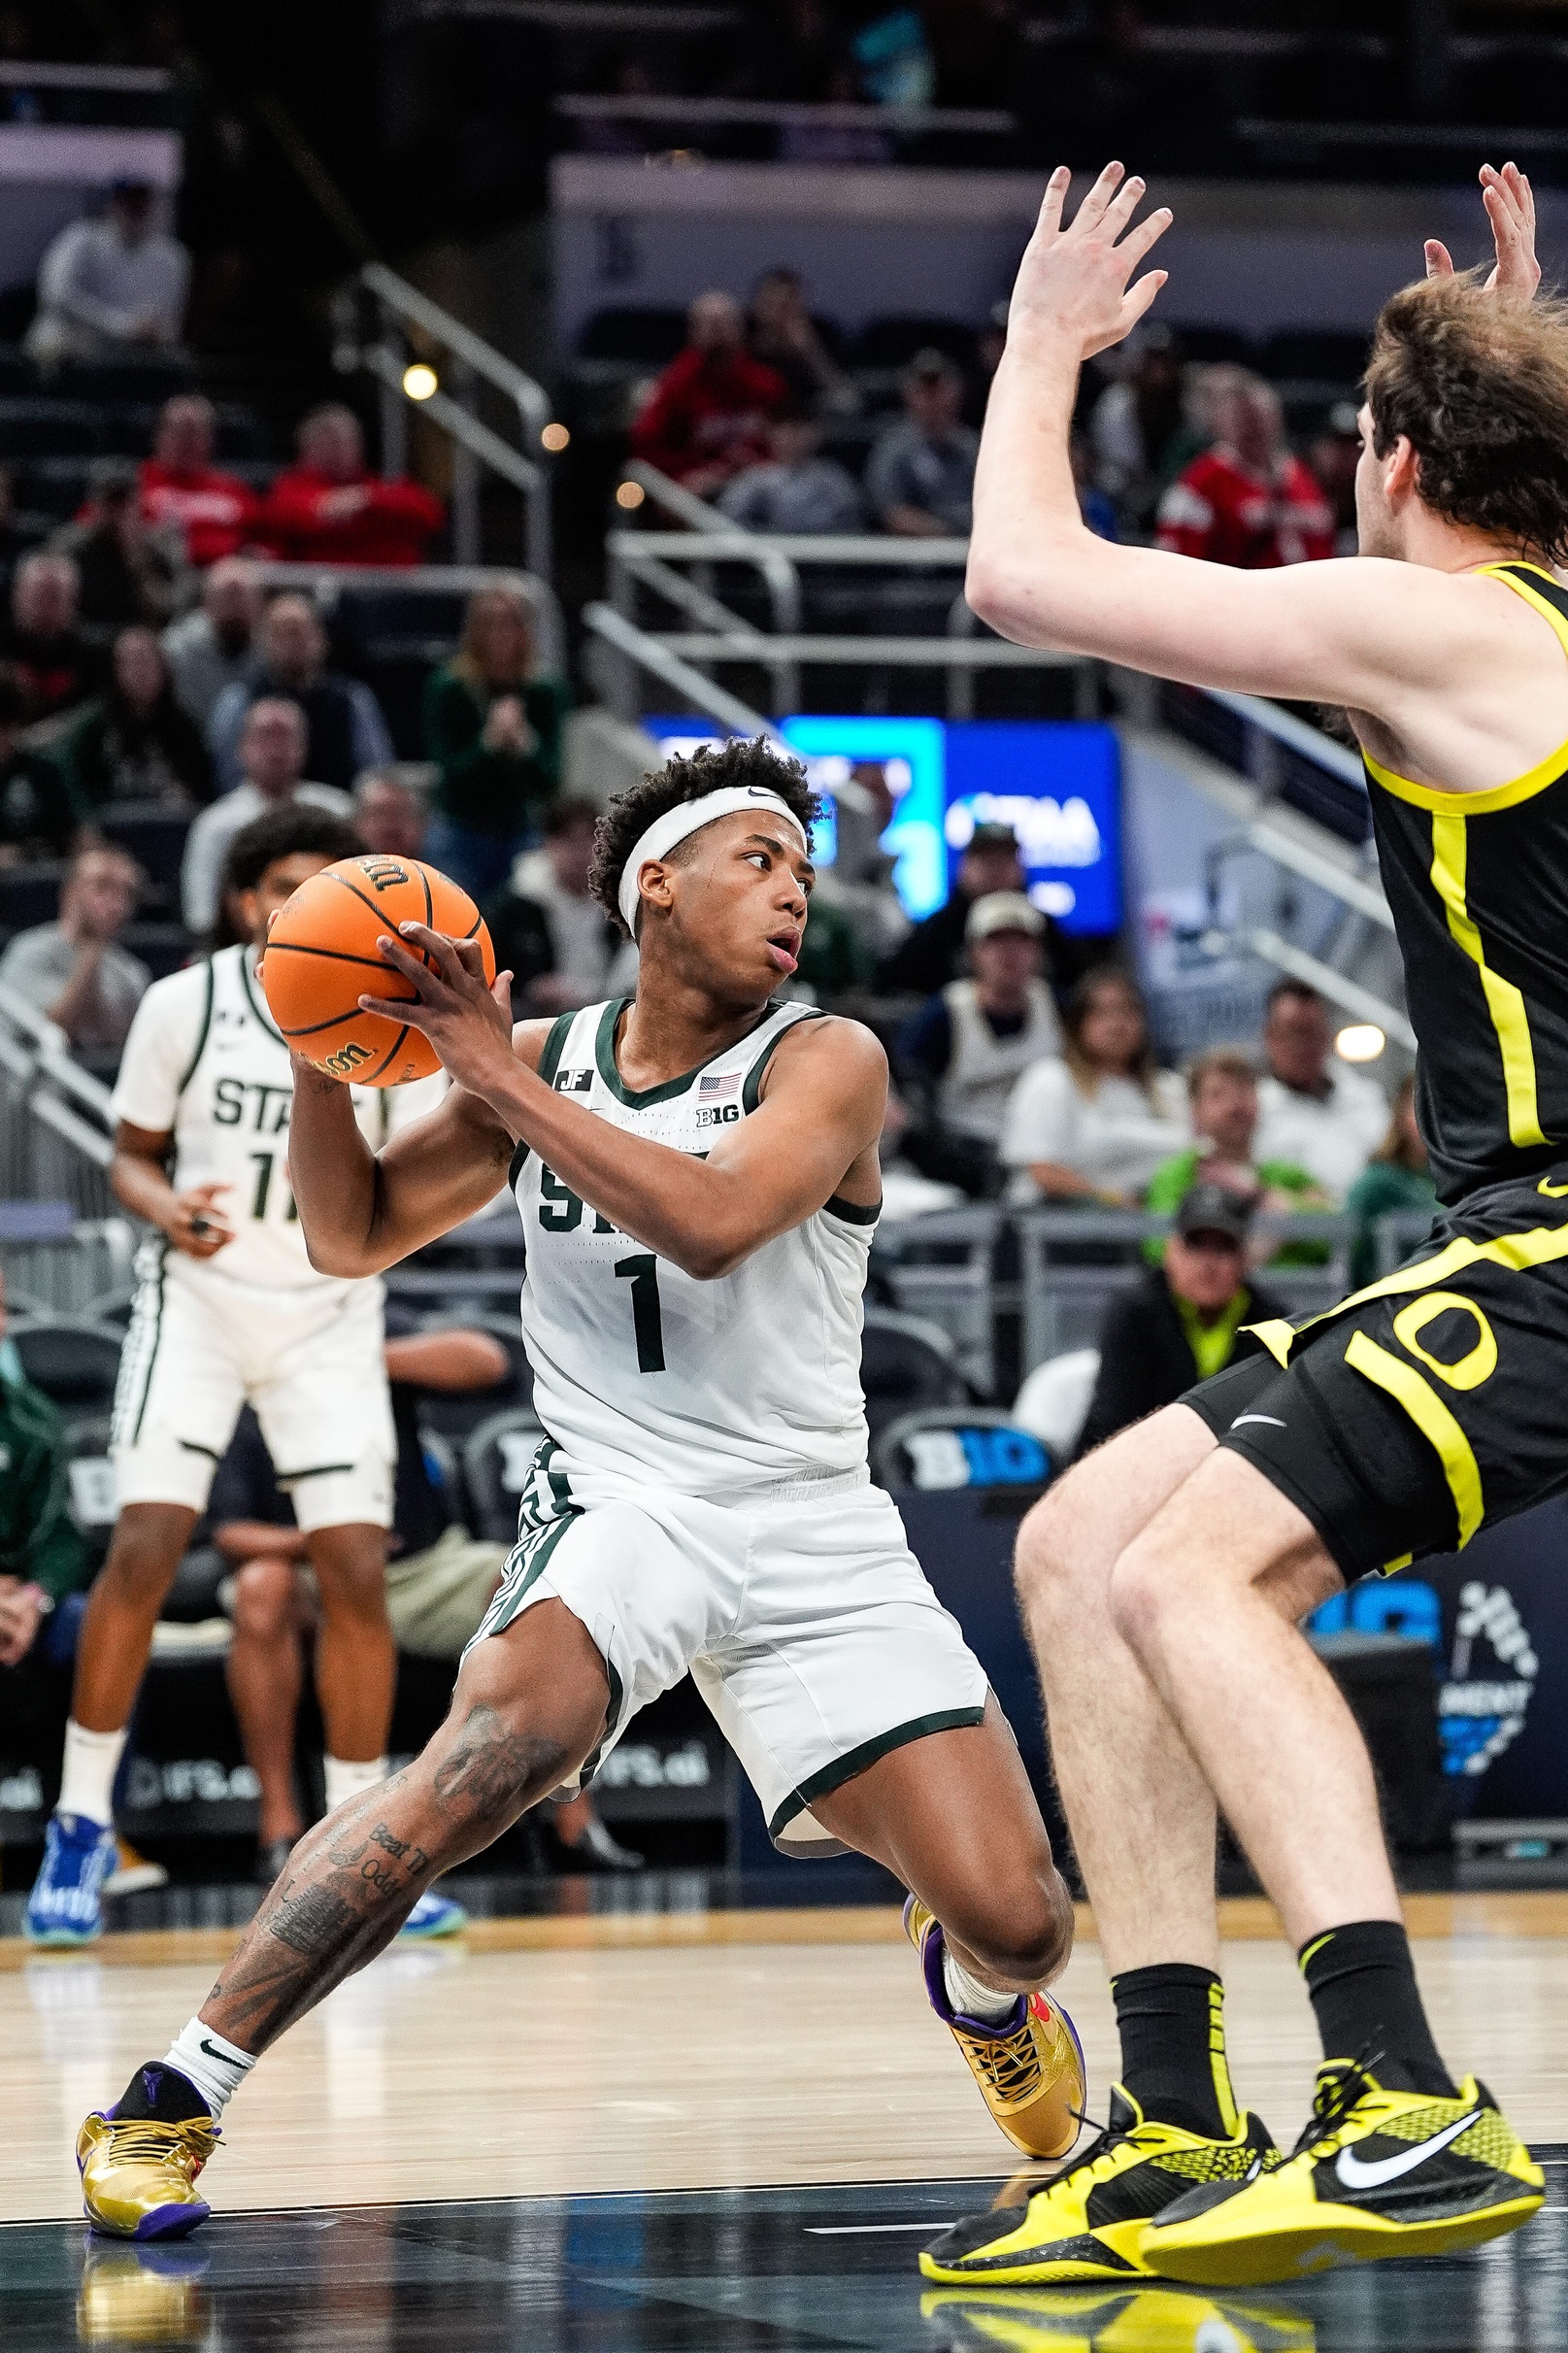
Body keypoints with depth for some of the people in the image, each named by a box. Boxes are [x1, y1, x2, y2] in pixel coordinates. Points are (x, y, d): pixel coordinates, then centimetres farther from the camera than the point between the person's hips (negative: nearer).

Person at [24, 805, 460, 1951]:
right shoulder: (185, 1004, -9)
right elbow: (133, 1154, 3)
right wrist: (166, 1209, -19)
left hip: (331, 1311, 1)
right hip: (199, 1296, -1)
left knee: (356, 1569, -7)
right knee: (144, 1547, -14)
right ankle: (82, 1823, 0)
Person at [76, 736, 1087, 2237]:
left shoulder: (826, 1062, -3)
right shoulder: (545, 1059, 8)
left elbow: (712, 1223, -22)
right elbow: (351, 1237, 14)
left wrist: (497, 1078, -19)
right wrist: (321, 1056, -4)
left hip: (814, 1536, 0)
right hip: (617, 1506, 0)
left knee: (1016, 1924, -8)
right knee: (504, 1748, -35)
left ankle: (975, 1984, 34)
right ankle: (168, 2105, -28)